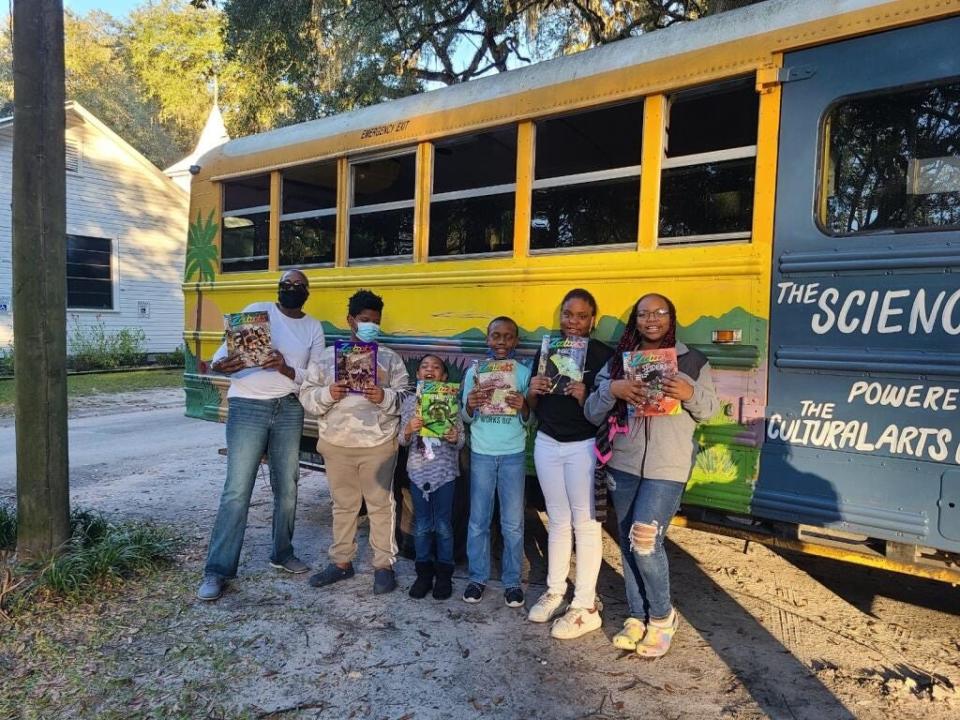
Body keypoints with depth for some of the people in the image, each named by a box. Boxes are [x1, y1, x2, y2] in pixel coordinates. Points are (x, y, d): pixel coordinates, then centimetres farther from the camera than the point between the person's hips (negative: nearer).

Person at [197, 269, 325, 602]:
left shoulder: (314, 328, 10)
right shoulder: (257, 310, 2)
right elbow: (227, 348, -6)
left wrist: (287, 369, -18)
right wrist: (219, 363, -29)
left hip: (289, 410, 4)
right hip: (248, 407, -4)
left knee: (287, 487, 12)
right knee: (237, 491, -6)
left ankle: (283, 553, 29)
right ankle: (217, 570, 2)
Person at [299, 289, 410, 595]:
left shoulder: (390, 357, 4)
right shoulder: (327, 356, 6)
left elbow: (406, 398, -1)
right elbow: (307, 396, 3)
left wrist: (385, 397, -20)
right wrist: (327, 394, -17)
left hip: (378, 444, -1)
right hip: (336, 444, 2)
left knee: (381, 505, 5)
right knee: (343, 504, 14)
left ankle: (384, 565, 16)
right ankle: (341, 561, 27)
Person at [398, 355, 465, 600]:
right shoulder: (410, 402, 3)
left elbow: (461, 441, 1)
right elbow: (403, 441, 4)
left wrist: (455, 438, -21)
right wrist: (409, 430, -18)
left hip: (444, 470, -1)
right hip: (418, 470, 2)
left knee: (443, 526, 6)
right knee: (421, 526, 9)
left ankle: (444, 574, 20)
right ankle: (424, 572, 23)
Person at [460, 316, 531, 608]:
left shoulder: (525, 372, -2)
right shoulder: (474, 371, 1)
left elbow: (529, 421, -2)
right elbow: (466, 418, 3)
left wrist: (523, 407, -24)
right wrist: (470, 406, -19)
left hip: (514, 455, -1)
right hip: (481, 454, 1)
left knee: (513, 523, 6)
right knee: (478, 520, 8)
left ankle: (512, 581, 20)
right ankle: (477, 577, 22)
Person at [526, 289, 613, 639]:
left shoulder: (601, 354, -9)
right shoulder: (546, 350, 6)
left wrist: (585, 398, -27)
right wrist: (532, 392, -9)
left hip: (584, 446, -5)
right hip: (547, 443, 5)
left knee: (585, 524, 1)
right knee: (557, 521, 16)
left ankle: (585, 606, 11)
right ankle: (555, 591, 30)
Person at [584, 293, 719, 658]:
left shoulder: (692, 360, 1)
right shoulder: (618, 360, 5)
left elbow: (709, 410, 6)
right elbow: (592, 413, 2)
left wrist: (690, 393, -15)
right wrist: (612, 389, -18)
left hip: (668, 467, -3)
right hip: (624, 464, 4)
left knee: (645, 541, -10)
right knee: (628, 544, 10)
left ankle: (662, 617, 15)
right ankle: (637, 617, 28)